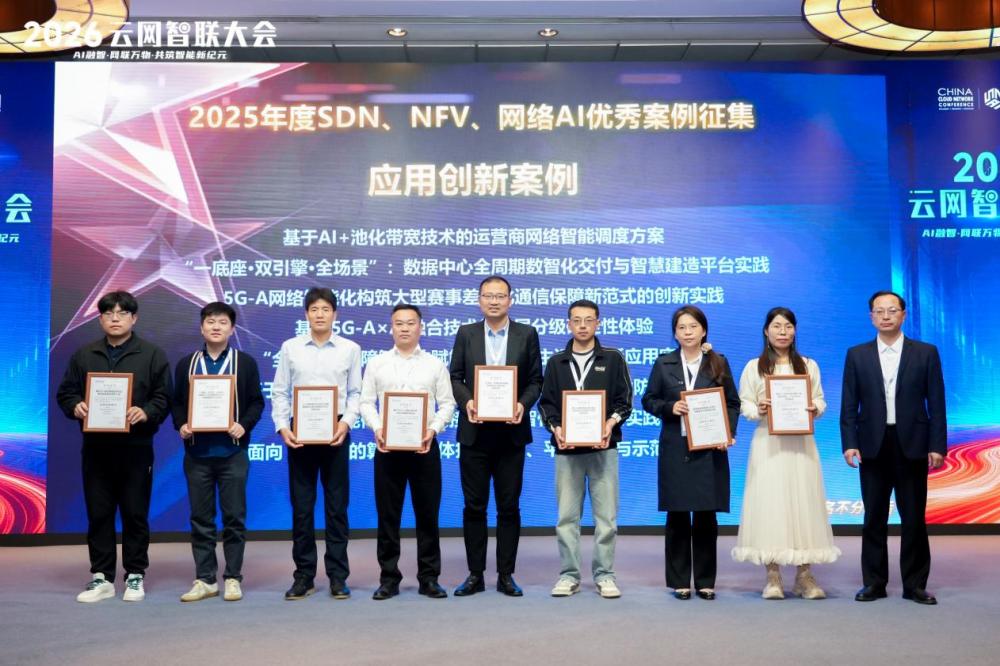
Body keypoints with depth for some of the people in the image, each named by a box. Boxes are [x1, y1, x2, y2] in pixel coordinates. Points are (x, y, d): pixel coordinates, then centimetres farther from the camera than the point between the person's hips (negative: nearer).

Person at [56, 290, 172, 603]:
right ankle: (101, 577, 16)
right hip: (95, 447, 3)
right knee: (98, 514, 7)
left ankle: (135, 576, 14)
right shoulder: (84, 355, 12)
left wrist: (146, 412, -20)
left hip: (135, 447, -3)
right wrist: (75, 406, -9)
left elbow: (164, 397, -1)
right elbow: (65, 392, 13)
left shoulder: (153, 355, 3)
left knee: (135, 514, 3)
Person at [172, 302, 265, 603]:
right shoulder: (186, 364, 11)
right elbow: (177, 402, 12)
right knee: (200, 519, 6)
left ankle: (233, 578, 11)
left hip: (232, 451, -2)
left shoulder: (245, 362, 4)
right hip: (197, 452, 2)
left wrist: (244, 425, -15)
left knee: (234, 517, 2)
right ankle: (205, 579, 15)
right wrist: (181, 425, -7)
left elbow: (257, 402, 2)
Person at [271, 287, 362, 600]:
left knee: (337, 506, 5)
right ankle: (303, 575, 15)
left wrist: (346, 422, -12)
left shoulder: (350, 349, 5)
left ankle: (338, 575, 13)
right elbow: (279, 392, 5)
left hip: (336, 432, 0)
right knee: (301, 506, 5)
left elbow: (356, 392, 3)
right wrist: (282, 427, -7)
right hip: (299, 433, 1)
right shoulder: (290, 348, 6)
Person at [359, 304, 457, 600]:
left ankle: (429, 577, 13)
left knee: (427, 513, 4)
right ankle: (389, 578, 14)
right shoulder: (376, 364, 8)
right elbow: (366, 402, 5)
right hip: (387, 445, 0)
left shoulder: (435, 364, 7)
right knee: (388, 513, 5)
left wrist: (433, 428, -12)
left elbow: (447, 403, 4)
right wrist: (377, 428, -12)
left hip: (424, 445, 0)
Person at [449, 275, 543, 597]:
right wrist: (466, 401, -14)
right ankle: (475, 574, 15)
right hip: (475, 432, 1)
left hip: (511, 432, -1)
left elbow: (535, 380, 4)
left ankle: (506, 575, 14)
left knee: (509, 507, 5)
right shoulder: (466, 334, 6)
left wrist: (523, 404, -14)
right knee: (474, 506, 6)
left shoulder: (527, 334, 4)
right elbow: (455, 377, 5)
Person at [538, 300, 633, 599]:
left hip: (603, 447, -1)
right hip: (566, 449, 2)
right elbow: (546, 403, 9)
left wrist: (611, 423, -14)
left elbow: (624, 400, 4)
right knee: (567, 516, 4)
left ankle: (604, 575, 11)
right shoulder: (556, 362, 12)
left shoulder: (613, 359, 7)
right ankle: (569, 575, 13)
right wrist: (555, 428, -9)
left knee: (606, 515, 0)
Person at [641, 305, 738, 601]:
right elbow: (649, 400, 7)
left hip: (709, 450, 0)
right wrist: (670, 407, -12)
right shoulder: (664, 363, 6)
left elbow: (733, 403, 7)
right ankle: (679, 581, 13)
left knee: (706, 516, 3)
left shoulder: (719, 363, 7)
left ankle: (705, 581, 14)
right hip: (675, 450, 0)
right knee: (677, 516, 3)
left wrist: (728, 434, -8)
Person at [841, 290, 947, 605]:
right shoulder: (857, 355, 7)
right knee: (874, 518, 6)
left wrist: (937, 446, -5)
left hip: (912, 446, -1)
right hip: (873, 446, 1)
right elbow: (849, 405, 4)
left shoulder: (926, 353, 4)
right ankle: (874, 582, 15)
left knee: (914, 518, 4)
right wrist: (849, 443, -5)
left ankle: (915, 584, 15)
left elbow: (936, 403, 1)